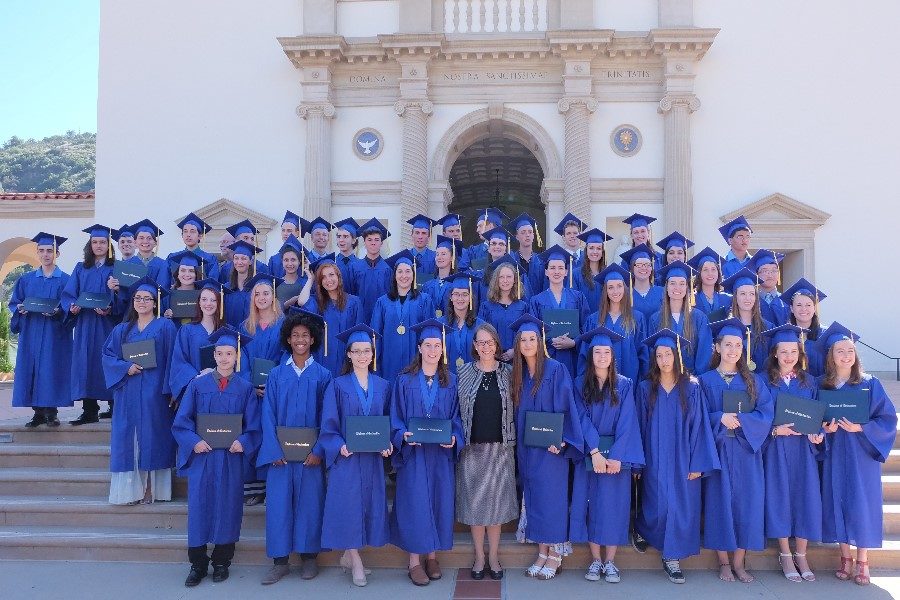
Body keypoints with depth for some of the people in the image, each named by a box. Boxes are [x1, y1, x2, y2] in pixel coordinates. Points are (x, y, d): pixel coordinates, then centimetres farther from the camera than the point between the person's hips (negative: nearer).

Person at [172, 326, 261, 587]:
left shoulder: (245, 389, 3)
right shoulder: (198, 385, 3)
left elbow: (254, 427, 2)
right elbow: (181, 421, 1)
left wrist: (243, 442, -16)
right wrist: (194, 441, -15)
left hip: (231, 457, 0)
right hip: (201, 455, 0)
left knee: (227, 508, 5)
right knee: (199, 507, 1)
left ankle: (222, 563, 20)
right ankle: (197, 564, 15)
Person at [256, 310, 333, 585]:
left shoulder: (323, 376, 2)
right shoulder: (276, 375, 5)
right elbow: (268, 415, 2)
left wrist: (319, 450, -11)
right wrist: (274, 450, -9)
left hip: (311, 452, -1)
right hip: (280, 451, 1)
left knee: (310, 501, 4)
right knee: (278, 503, 1)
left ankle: (309, 557, 18)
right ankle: (280, 560, 12)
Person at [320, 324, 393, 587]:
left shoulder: (382, 386, 8)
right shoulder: (337, 385, -2)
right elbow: (328, 424, -3)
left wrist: (388, 444, -8)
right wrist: (340, 446, -19)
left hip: (373, 457, 3)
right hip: (346, 456, -3)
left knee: (370, 504, 5)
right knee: (348, 504, -4)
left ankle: (348, 556, 21)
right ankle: (356, 562, 9)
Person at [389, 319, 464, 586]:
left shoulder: (451, 381, 5)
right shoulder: (405, 380, 0)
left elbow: (456, 417, 6)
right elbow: (396, 416, 1)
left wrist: (455, 438, -11)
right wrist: (403, 435, -17)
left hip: (442, 454, 2)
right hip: (413, 453, -2)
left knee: (439, 501, 6)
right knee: (415, 502, -2)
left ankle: (432, 556, 21)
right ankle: (414, 560, 10)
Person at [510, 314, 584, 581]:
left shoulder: (556, 370, -9)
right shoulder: (517, 374, 8)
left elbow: (564, 407, -11)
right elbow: (517, 411, 13)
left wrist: (559, 438, -20)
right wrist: (518, 442, 5)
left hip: (550, 446, -5)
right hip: (526, 447, 6)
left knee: (551, 495, -2)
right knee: (532, 496, 9)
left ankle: (556, 553, 10)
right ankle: (542, 550, 19)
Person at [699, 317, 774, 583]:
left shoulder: (754, 381, 9)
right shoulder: (706, 380, 3)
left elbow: (766, 414, -1)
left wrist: (740, 420, -16)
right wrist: (720, 419, -20)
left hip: (746, 452, 2)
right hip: (717, 450, -1)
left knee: (747, 503, 1)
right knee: (720, 502, 0)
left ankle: (739, 563, 13)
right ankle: (723, 563, 12)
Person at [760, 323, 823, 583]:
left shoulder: (808, 381, 8)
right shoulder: (764, 381, -2)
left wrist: (817, 433, -8)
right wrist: (776, 430, -19)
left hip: (803, 449, 3)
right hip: (776, 449, -2)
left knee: (805, 497, 1)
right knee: (780, 497, -1)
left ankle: (801, 556, 15)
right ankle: (785, 556, 12)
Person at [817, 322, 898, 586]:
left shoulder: (870, 384, -2)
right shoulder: (822, 385, 3)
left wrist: (860, 428, -17)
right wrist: (825, 429, -13)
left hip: (861, 453, -2)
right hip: (834, 455, 2)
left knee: (862, 503, 0)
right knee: (837, 501, 4)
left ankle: (862, 562, 12)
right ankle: (845, 558, 16)